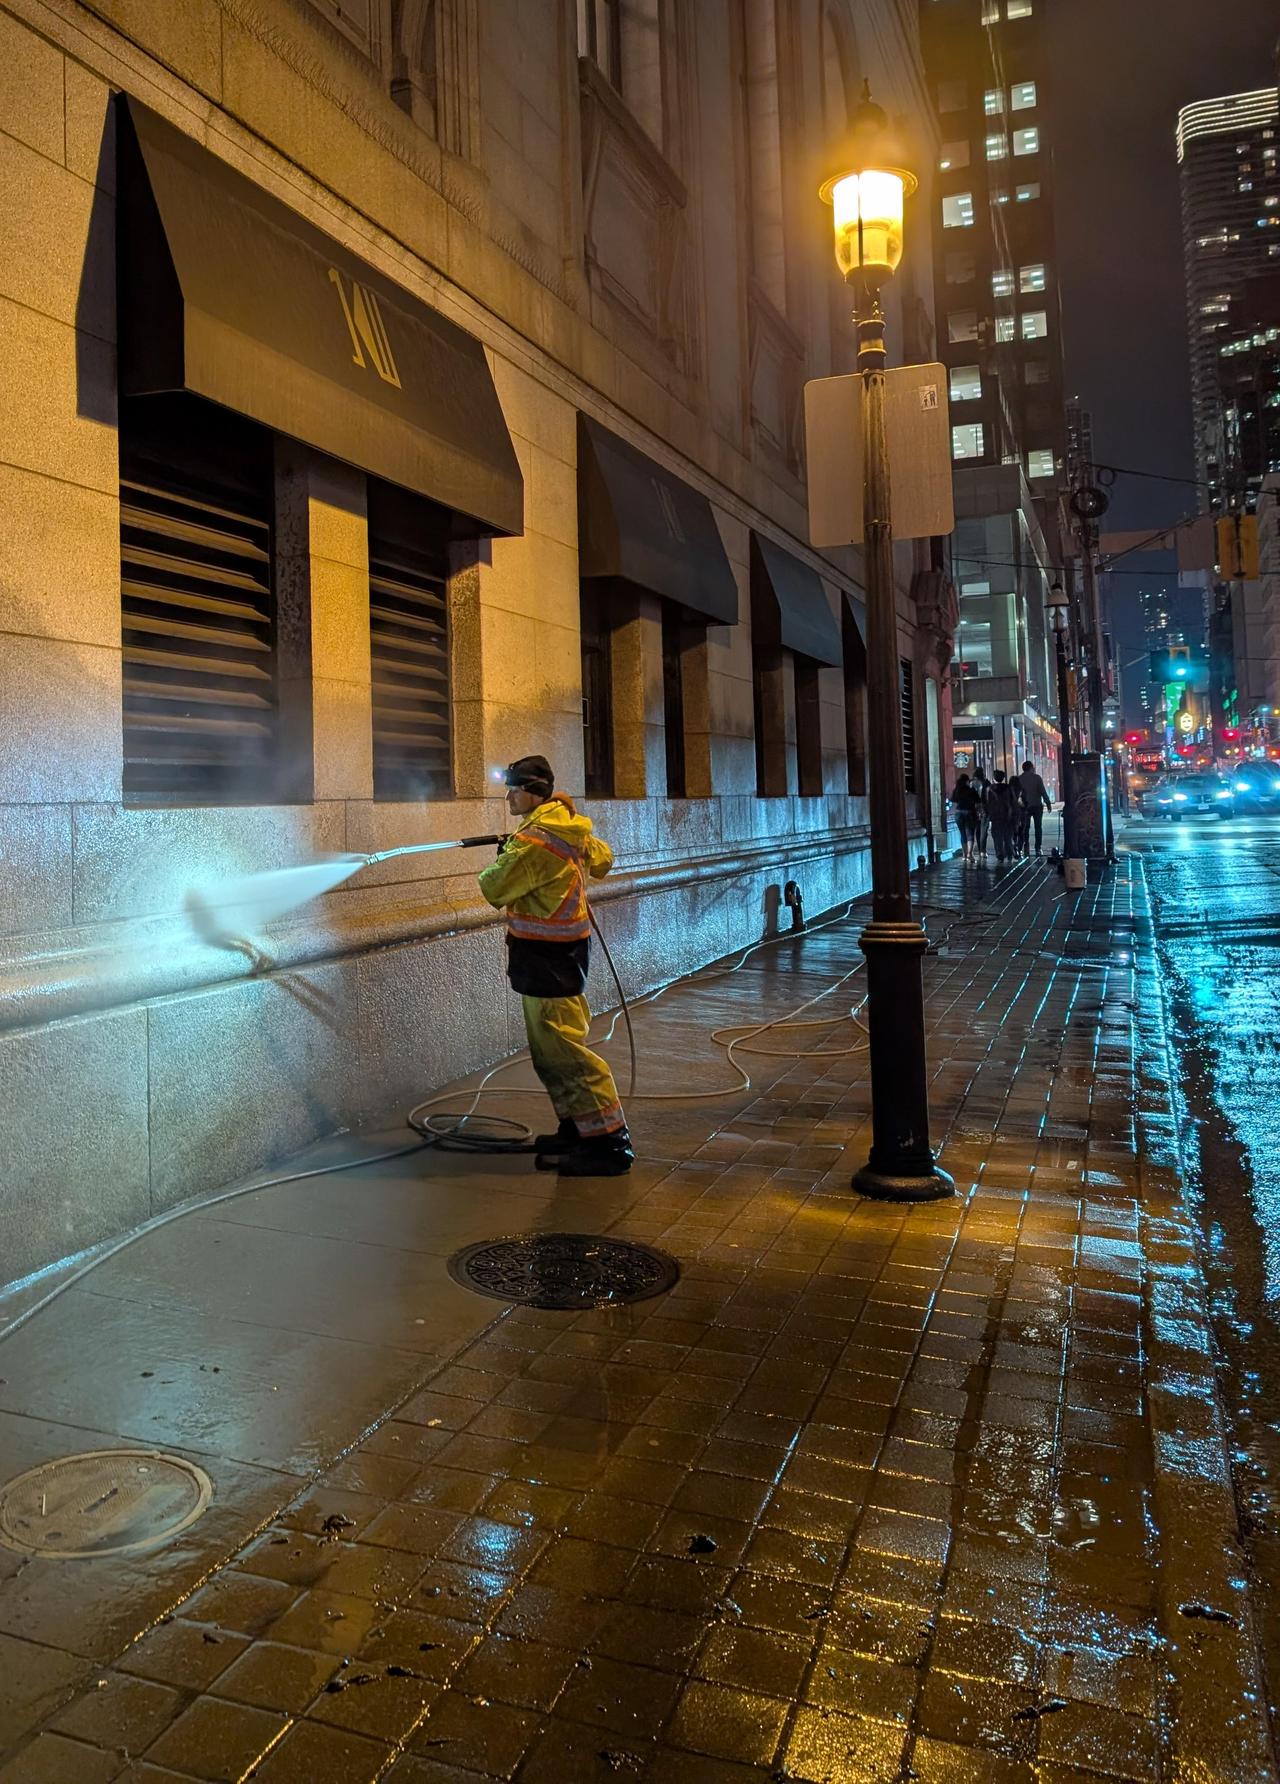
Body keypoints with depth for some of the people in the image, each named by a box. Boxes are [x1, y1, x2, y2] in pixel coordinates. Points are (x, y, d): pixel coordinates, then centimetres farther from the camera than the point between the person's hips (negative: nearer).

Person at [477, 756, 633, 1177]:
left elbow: (494, 890, -15)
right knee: (551, 1050, 15)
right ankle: (576, 1130, 21)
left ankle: (608, 1142, -6)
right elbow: (602, 860, 24)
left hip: (545, 956, -10)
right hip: (564, 949, 10)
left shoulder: (533, 843, -20)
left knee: (562, 1049, -8)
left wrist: (499, 862, 5)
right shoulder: (570, 828, 10)